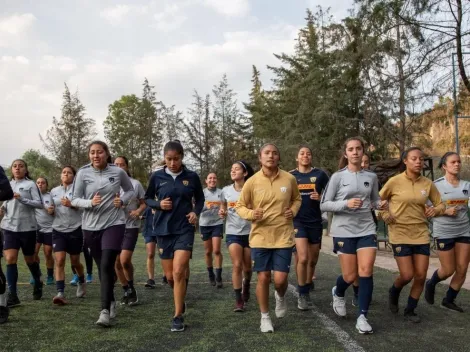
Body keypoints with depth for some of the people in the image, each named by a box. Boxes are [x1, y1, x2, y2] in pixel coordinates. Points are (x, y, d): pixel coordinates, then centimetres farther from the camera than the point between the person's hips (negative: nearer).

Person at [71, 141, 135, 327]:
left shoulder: (118, 172, -4)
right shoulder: (83, 173, -4)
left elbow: (130, 190, 13)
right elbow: (75, 200, 0)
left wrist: (122, 200, -7)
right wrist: (90, 202, -19)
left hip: (114, 223, -2)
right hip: (91, 226, 2)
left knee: (107, 265, -14)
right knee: (102, 267, 12)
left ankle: (105, 311, -11)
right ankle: (111, 301, 32)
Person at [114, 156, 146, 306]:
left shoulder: (136, 184, -1)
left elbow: (144, 203, 5)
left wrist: (138, 211, -16)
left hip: (131, 227, -3)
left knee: (125, 261, -15)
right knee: (117, 263, 5)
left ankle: (131, 289, 9)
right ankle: (127, 291, 24)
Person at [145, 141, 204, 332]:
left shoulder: (192, 177, -2)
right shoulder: (157, 177, -1)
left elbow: (200, 198, 12)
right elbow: (147, 199, 11)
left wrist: (196, 212, -7)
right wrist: (159, 204, -10)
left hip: (185, 229, -2)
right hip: (163, 230, 2)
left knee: (179, 272, -14)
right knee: (170, 276, 8)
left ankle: (178, 316, -1)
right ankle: (180, 298, 41)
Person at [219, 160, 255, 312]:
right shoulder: (226, 190, 0)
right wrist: (222, 213, -3)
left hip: (249, 232, -1)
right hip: (232, 233, 1)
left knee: (247, 267, 11)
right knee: (237, 265, -9)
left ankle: (246, 286, 43)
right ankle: (238, 300, 0)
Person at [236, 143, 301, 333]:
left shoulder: (289, 179, -3)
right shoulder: (252, 182, -6)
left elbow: (297, 199, 16)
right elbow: (240, 206, 3)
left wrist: (293, 210, -4)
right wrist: (251, 214, -17)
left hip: (284, 236, 1)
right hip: (260, 237, 0)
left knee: (280, 279, -2)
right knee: (263, 278, 4)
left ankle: (280, 297, 36)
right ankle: (265, 317, 24)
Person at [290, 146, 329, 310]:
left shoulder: (320, 174, 1)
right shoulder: (290, 176, 3)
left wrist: (321, 198, -13)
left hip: (315, 221, 2)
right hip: (298, 221, -2)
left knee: (312, 260, 11)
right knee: (303, 258, -16)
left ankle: (307, 290, 33)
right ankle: (302, 294, 1)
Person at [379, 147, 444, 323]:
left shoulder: (428, 184, 1)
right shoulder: (395, 181, -8)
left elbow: (440, 204, 11)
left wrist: (435, 210, -10)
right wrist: (384, 215, -9)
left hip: (421, 234, 4)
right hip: (400, 234, -3)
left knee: (421, 276, 3)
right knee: (406, 276, -6)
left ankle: (410, 310, 22)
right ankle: (393, 292, 29)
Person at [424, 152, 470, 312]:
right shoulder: (436, 185, -7)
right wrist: (445, 211, -18)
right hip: (444, 232, -4)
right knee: (448, 270, 1)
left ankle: (449, 300, 21)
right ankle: (431, 284, 32)